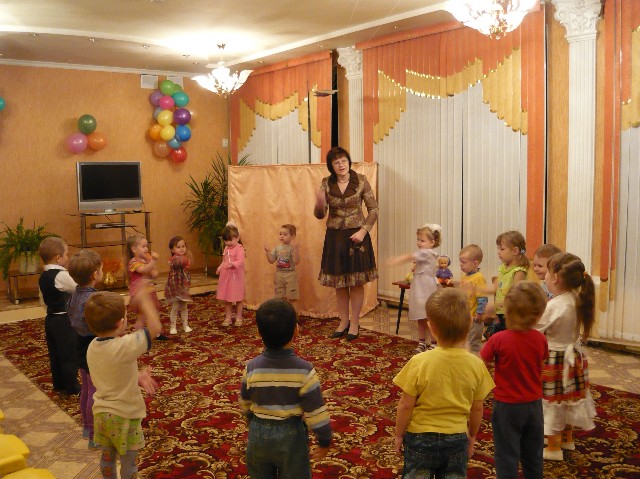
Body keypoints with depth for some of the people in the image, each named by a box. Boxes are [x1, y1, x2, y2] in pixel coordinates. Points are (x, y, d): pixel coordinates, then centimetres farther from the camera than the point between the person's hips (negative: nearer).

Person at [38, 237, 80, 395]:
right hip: (64, 320, -9)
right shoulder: (61, 275, -21)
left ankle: (59, 384, 28)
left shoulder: (43, 277, 6)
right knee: (70, 355, 2)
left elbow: (43, 300, 13)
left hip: (50, 319, 9)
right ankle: (72, 386, 11)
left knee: (55, 354, 17)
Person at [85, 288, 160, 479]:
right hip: (124, 415, -7)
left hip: (102, 412, 7)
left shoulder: (92, 347, -5)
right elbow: (155, 328, -29)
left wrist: (138, 376, 8)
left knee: (107, 456, 23)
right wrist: (144, 300, -20)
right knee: (129, 461, 11)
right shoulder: (124, 346, -29)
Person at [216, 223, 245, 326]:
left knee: (238, 299, 6)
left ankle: (238, 318, 18)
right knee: (227, 299, 11)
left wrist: (232, 264, -44)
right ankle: (228, 318, 21)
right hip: (225, 276, 7)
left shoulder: (239, 249, -14)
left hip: (236, 277, -7)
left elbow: (240, 261, -28)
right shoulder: (226, 249, 11)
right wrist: (219, 268, 9)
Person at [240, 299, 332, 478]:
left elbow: (245, 405, 2)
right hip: (291, 436, -2)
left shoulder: (251, 368, -13)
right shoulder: (304, 370, -21)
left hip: (258, 435, 3)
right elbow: (316, 413, -17)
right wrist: (325, 440, -1)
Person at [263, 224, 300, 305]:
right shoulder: (277, 248, 6)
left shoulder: (293, 248, -10)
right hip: (279, 275, 5)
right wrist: (268, 252, -7)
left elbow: (296, 262, -21)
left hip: (290, 275, -4)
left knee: (290, 299, 2)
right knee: (279, 298, 11)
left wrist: (295, 249, -32)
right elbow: (271, 260, 6)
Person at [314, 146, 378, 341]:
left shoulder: (361, 181, -6)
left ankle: (355, 323, 19)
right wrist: (319, 203, -24)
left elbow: (373, 209, -3)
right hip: (335, 237, 2)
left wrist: (363, 231, -12)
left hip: (356, 236, -2)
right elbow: (320, 215, -2)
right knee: (339, 282, 10)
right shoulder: (326, 183, -1)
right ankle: (344, 321, 26)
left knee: (357, 282, 5)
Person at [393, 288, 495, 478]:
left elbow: (406, 405, -14)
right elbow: (477, 408, -1)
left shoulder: (419, 362, -21)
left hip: (420, 437, -2)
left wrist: (399, 435, 1)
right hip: (457, 439, 3)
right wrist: (472, 436, 16)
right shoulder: (476, 364, -12)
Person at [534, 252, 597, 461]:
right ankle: (567, 438, 41)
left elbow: (532, 329, -21)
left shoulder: (554, 306, -28)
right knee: (567, 399, 23)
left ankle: (554, 448, 20)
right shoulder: (576, 299, -4)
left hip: (554, 359, -8)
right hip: (572, 355, 8)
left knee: (552, 402, 7)